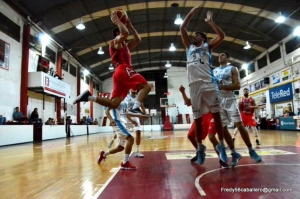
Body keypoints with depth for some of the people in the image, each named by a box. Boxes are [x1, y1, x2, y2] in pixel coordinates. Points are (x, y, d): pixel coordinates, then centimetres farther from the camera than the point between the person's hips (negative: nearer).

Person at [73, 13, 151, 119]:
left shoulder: (125, 45, 36)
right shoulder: (116, 41, 10)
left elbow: (138, 40, 37)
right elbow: (125, 33, -12)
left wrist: (130, 26, 37)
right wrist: (117, 21, 4)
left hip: (119, 73, 9)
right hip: (123, 70, -9)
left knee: (113, 104, 0)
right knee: (146, 86, -16)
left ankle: (88, 96, -2)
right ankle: (135, 109, -32)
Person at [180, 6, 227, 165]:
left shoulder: (207, 46, 20)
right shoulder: (189, 47, 27)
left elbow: (221, 36, 6)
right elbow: (182, 29, 24)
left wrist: (210, 22, 14)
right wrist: (192, 12, 24)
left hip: (208, 83, -2)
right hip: (194, 84, 3)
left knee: (216, 113, -3)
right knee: (197, 117, 5)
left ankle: (221, 144, 9)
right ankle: (200, 147, 15)